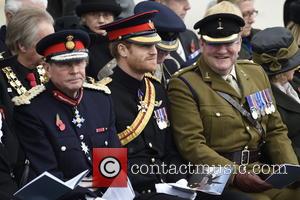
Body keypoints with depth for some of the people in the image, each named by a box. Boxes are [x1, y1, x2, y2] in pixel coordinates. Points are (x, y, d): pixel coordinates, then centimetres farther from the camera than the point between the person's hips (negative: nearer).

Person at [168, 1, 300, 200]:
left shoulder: (257, 73, 17)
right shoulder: (183, 85, -3)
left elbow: (276, 130, 17)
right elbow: (191, 145, -10)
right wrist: (235, 174, -21)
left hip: (262, 172, 6)